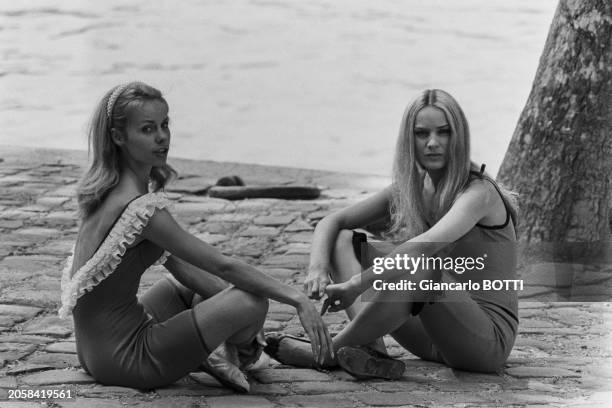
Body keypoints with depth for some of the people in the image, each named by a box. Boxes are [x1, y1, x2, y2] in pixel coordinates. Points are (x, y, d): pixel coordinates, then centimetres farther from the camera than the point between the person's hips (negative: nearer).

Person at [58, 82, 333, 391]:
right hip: (123, 358, -10)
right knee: (252, 301, -10)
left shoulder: (107, 188, 7)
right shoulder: (140, 206, -22)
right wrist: (297, 299, -17)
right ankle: (238, 352, 20)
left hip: (94, 348, 10)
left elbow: (176, 262, 11)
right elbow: (223, 266, -21)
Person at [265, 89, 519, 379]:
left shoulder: (478, 192, -15)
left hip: (489, 340, -7)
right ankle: (372, 351, -22)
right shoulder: (409, 190, 7)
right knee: (343, 241, 1)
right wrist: (317, 269, -15)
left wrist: (356, 284, -39)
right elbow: (332, 222, 6)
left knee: (419, 266, -37)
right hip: (437, 339, 7)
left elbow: (426, 245, -33)